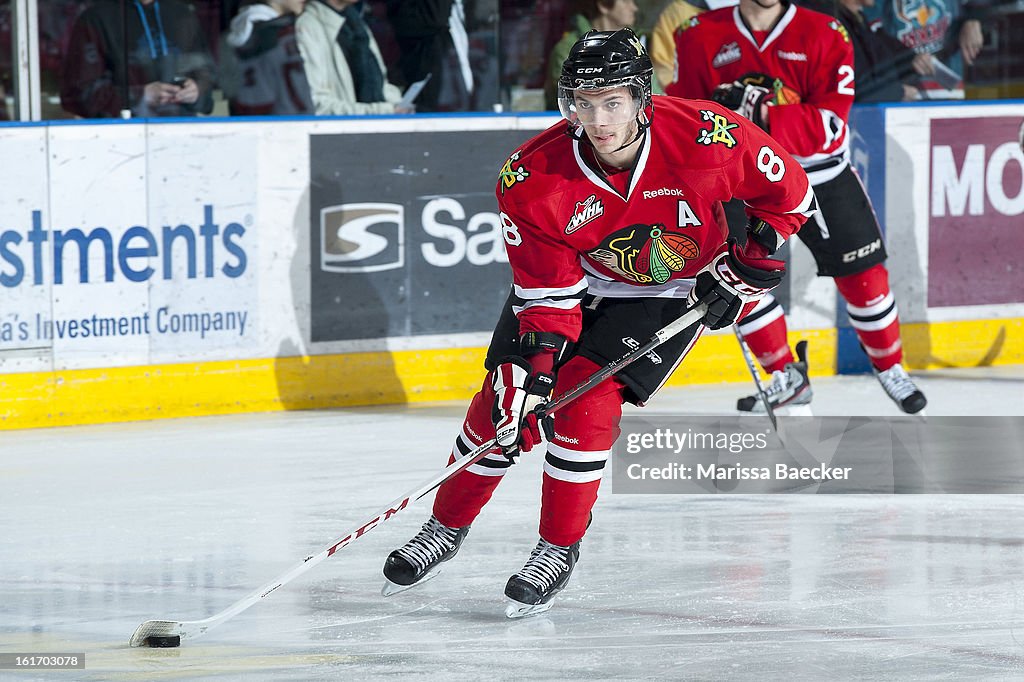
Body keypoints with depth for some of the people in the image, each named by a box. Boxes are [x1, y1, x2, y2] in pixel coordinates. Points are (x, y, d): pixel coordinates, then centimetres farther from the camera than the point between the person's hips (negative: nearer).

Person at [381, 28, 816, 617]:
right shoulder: (532, 177, -27)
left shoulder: (705, 138, -31)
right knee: (506, 401, 0)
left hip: (674, 290, -2)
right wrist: (531, 368, -29)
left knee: (587, 402, -19)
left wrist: (752, 264, -15)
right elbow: (546, 289, -19)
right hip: (577, 276, 2)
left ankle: (560, 549, -1)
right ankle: (448, 526, 23)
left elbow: (788, 190, -13)